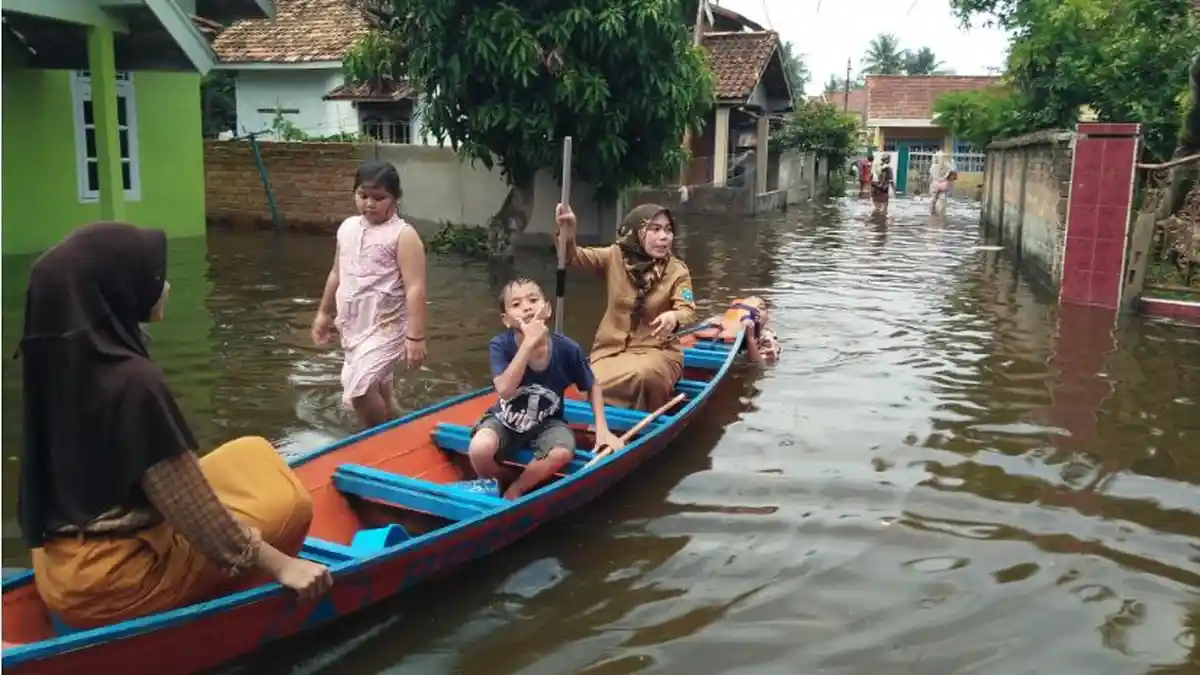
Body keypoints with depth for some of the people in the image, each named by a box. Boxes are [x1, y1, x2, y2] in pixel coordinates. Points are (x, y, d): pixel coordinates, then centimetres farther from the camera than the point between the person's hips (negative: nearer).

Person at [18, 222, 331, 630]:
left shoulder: (60, 361, 2)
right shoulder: (131, 381, -23)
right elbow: (194, 513, -20)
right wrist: (279, 564, -13)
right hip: (107, 581, -8)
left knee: (248, 457, 14)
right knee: (286, 502, -1)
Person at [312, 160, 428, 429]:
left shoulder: (403, 235, -13)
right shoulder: (347, 228, 7)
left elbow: (415, 288, -18)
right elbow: (337, 274, 20)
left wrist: (415, 336, -22)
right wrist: (325, 313, 25)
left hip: (385, 326, -7)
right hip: (354, 326, 7)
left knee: (358, 389, -19)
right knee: (377, 391, 17)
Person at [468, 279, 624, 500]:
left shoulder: (567, 348, -17)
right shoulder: (500, 345, -20)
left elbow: (593, 387, 2)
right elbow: (505, 390, -37)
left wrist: (602, 429, -6)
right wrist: (528, 343, -38)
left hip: (546, 422, 1)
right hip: (505, 420, -1)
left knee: (562, 454, -31)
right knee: (480, 449, -33)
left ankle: (514, 491, -4)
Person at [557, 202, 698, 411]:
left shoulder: (677, 270, -4)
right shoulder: (615, 257, -2)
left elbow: (687, 311, -16)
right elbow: (577, 257, -15)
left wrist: (674, 318, -42)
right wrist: (567, 236, -39)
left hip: (656, 350, -1)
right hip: (611, 348, 1)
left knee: (646, 374, -35)